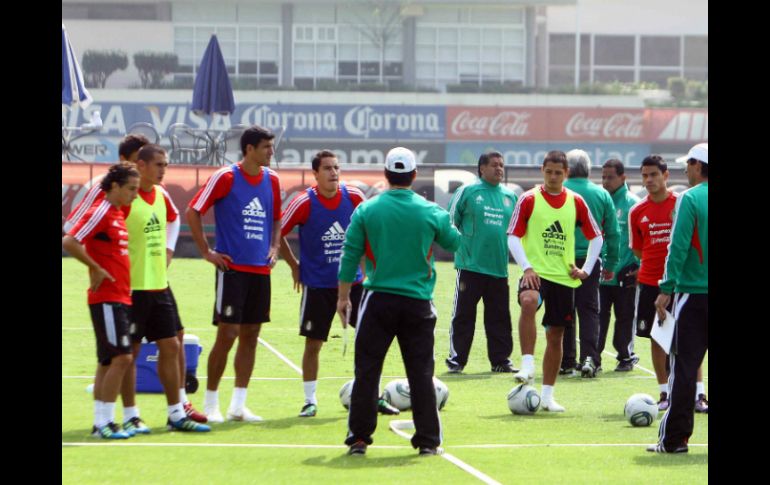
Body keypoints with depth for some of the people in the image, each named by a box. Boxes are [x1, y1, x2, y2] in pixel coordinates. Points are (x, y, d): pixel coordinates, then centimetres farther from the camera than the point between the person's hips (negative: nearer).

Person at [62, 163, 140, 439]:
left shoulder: (117, 215, 14)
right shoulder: (100, 213, -13)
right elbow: (68, 242, -22)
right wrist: (96, 269, -18)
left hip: (119, 297, 10)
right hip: (107, 299, -10)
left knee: (109, 360, 11)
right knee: (122, 357, -13)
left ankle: (101, 422, 15)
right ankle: (103, 421, -10)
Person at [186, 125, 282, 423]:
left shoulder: (271, 180, 10)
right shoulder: (226, 177, -9)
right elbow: (193, 212, -7)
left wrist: (274, 248, 10)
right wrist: (207, 252, -8)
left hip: (260, 269, 6)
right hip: (232, 267, -6)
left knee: (250, 335, 6)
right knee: (227, 335, -7)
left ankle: (238, 405, 12)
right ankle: (211, 404, 4)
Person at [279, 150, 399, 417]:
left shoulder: (354, 196, -4)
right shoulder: (305, 202, -12)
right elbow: (278, 232, -1)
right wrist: (294, 266, 0)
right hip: (317, 285, -3)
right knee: (313, 343, 2)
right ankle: (310, 401, 14)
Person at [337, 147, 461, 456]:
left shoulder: (366, 211, -4)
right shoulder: (431, 212, -3)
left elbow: (350, 256, -1)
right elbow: (455, 243, 13)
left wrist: (343, 297, 8)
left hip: (378, 301, -1)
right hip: (418, 302, 1)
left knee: (366, 372, 5)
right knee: (421, 373, 6)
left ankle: (359, 438, 5)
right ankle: (428, 440, 7)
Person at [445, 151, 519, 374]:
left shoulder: (510, 196, 13)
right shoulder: (467, 191, -1)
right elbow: (450, 222, 0)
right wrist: (461, 244, -6)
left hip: (499, 266, 4)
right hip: (471, 264, -4)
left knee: (500, 316, 7)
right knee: (463, 314, -2)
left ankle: (500, 359, 14)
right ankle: (456, 359, 3)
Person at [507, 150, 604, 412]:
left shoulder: (576, 202, 6)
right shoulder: (529, 199, -2)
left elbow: (596, 237, 15)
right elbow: (513, 236, -3)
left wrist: (586, 269, 5)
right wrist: (526, 268, -15)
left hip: (564, 276, 3)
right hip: (536, 272, -3)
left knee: (556, 336, 6)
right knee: (529, 302, -36)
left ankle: (547, 395, 17)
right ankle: (527, 366, -38)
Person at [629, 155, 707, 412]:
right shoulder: (637, 212, 5)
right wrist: (656, 261, 3)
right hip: (650, 282, 3)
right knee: (656, 338, 6)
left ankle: (698, 394, -4)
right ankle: (665, 393, 14)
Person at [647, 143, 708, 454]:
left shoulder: (690, 199, -8)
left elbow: (679, 247, -13)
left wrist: (667, 289, -11)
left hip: (694, 292, -5)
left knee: (683, 367, -2)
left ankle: (674, 437, -2)